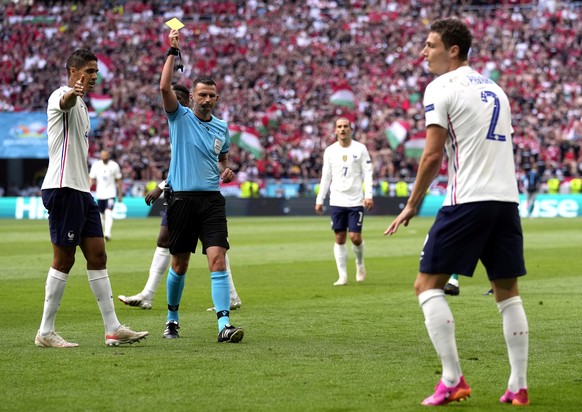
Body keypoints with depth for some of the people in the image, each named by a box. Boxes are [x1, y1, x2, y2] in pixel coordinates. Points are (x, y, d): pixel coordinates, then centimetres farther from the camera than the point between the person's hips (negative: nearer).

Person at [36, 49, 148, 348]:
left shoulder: (81, 105, 21)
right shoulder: (62, 96, -9)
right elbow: (65, 101, -37)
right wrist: (73, 92, -60)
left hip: (80, 191, 10)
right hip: (62, 188, -10)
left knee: (97, 256, 7)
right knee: (64, 260, -6)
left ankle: (113, 329, 9)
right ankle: (45, 333, 1)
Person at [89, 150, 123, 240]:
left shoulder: (114, 165, -2)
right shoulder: (96, 165, 1)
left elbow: (119, 180, 6)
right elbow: (91, 179, 2)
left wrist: (120, 194, 6)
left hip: (111, 194, -3)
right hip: (99, 194, 3)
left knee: (108, 213, -20)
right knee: (101, 215, 11)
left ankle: (107, 233, -29)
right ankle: (101, 234, 27)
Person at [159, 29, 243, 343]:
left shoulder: (221, 128, 13)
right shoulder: (180, 117, 1)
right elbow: (164, 87, -16)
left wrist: (226, 171, 7)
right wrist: (173, 51, -17)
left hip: (212, 200, 2)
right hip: (182, 199, -2)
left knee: (218, 260, -12)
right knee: (179, 264, 6)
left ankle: (224, 324, -19)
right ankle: (172, 318, 26)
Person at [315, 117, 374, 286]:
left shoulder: (360, 149, 0)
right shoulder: (330, 151, 6)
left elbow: (367, 173, -2)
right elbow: (325, 176, 11)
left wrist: (369, 195, -12)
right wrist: (319, 199, 7)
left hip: (356, 201, -2)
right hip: (337, 201, 2)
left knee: (355, 237, -7)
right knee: (339, 238, 1)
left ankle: (360, 263, 23)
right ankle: (342, 276, 6)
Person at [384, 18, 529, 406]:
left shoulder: (441, 87, -3)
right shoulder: (495, 88, 19)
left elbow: (433, 156, -8)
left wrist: (412, 205, 0)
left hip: (468, 200, -7)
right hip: (507, 199, 7)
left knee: (428, 285, 1)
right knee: (508, 291, 12)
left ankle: (453, 380, -8)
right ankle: (519, 387, 9)